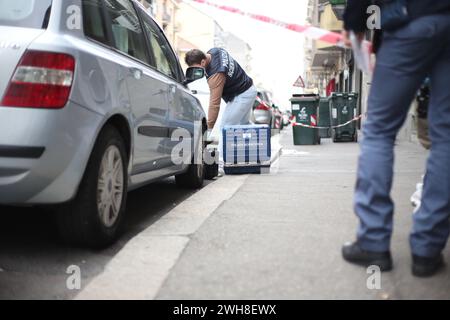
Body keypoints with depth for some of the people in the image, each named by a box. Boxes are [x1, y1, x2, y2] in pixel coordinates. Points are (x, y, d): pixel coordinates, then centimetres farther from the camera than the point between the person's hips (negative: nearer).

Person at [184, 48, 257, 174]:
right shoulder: (214, 51, -7)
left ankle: (220, 164, -17)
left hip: (241, 96, -11)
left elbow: (214, 103, -32)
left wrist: (209, 128, -28)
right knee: (243, 126, 20)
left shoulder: (216, 74, -34)